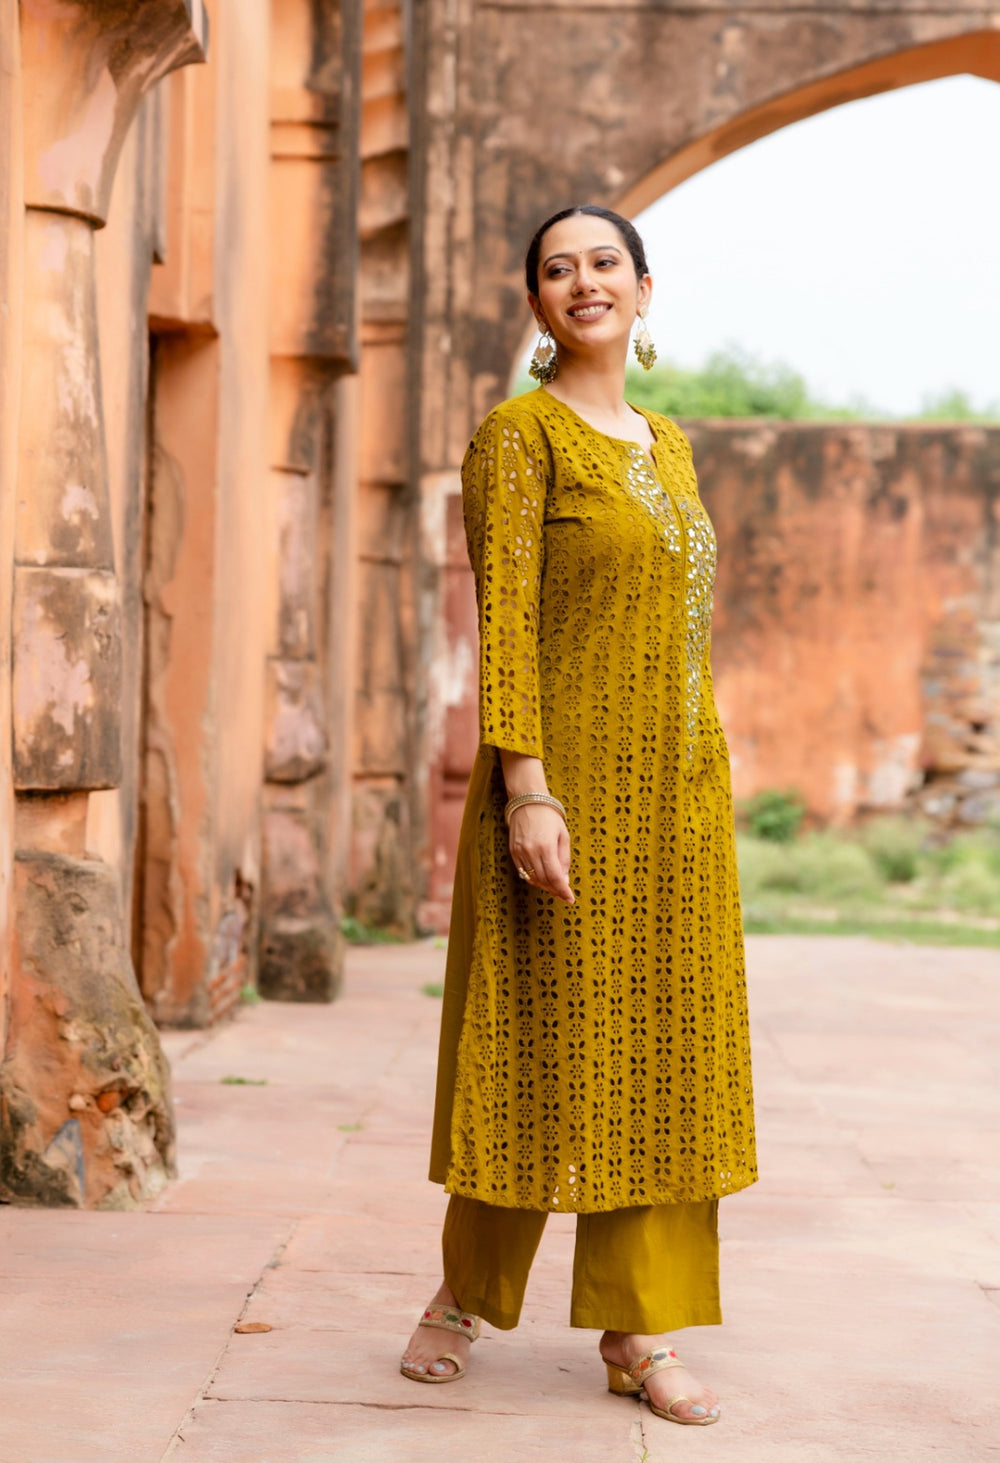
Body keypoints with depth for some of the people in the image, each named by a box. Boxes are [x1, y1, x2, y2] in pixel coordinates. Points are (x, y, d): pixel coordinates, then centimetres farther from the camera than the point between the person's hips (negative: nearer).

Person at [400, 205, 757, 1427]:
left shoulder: (668, 443, 15)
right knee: (540, 1042, 1)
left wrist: (702, 793, 15)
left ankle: (636, 1334, 12)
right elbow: (503, 622, -13)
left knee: (657, 1050, 6)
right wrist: (527, 788, -21)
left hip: (676, 788, 7)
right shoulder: (519, 434, -6)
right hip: (568, 776, -6)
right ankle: (468, 1293, 21)